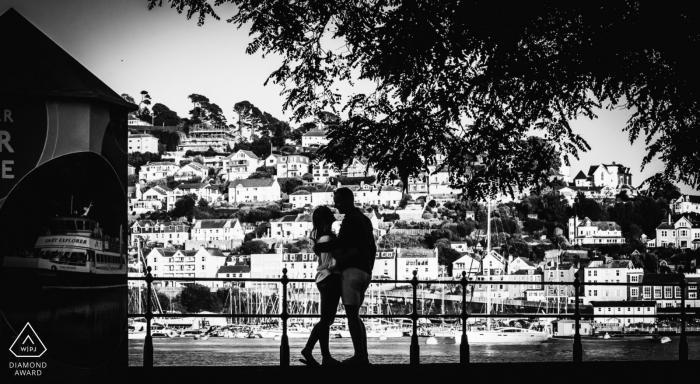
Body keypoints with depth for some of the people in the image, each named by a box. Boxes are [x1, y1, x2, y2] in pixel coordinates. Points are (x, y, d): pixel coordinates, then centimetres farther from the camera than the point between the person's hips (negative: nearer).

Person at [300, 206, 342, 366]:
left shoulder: (326, 236, 14)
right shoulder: (327, 238, -15)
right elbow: (329, 264, -20)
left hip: (329, 280, 10)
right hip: (329, 280, -10)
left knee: (327, 318, 14)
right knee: (326, 319, -3)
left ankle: (308, 350, 15)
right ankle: (326, 356, 2)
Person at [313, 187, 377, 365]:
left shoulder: (351, 219, -10)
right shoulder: (365, 220, 20)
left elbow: (340, 242, -19)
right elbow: (372, 248, 24)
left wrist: (319, 247, -5)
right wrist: (369, 269, 28)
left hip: (352, 269, -10)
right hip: (365, 271, 10)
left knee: (352, 314, -10)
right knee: (355, 315, 12)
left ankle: (359, 357, -14)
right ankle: (363, 356, 7)